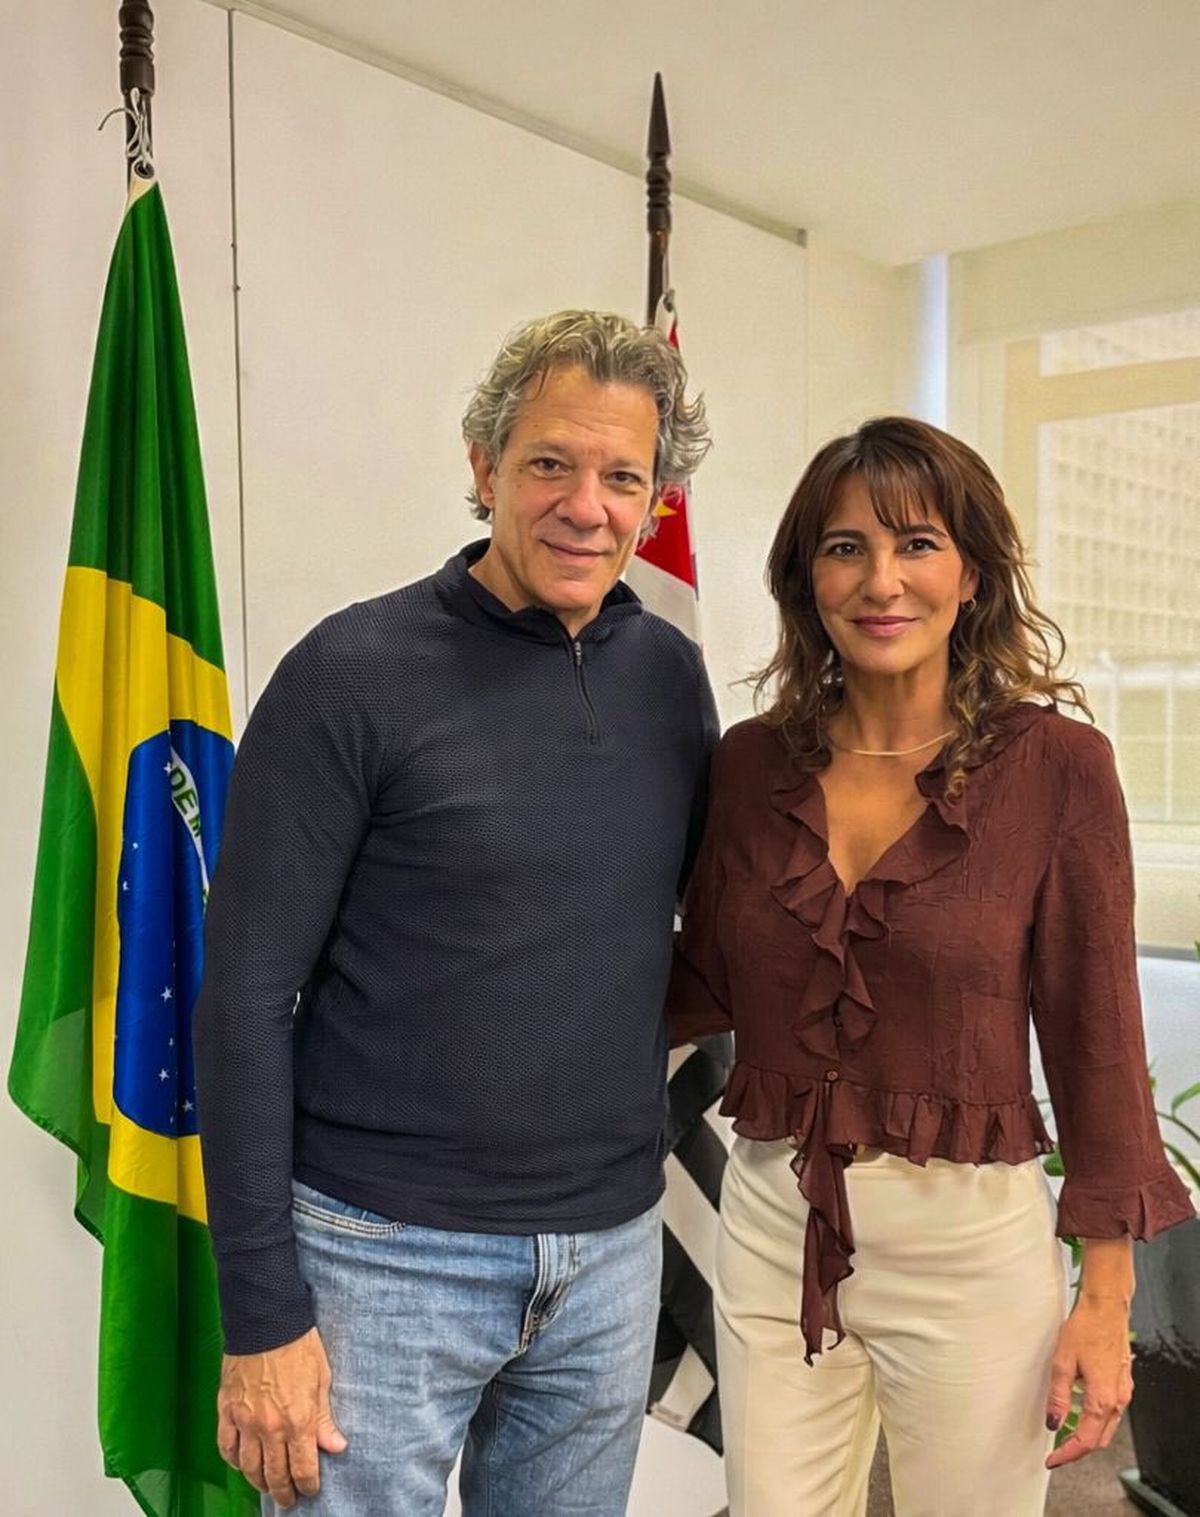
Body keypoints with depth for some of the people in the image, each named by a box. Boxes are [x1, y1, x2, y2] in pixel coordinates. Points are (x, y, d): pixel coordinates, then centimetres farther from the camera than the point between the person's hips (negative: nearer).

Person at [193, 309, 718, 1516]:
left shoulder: (669, 673, 1)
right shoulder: (353, 676, -13)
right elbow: (246, 997, -12)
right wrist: (262, 1314, -11)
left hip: (613, 1248, 5)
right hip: (388, 1255, -4)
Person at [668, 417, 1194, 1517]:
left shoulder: (1057, 765, -10)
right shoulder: (751, 762, -1)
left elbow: (1094, 1034, -6)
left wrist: (1107, 1297, -5)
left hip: (970, 1241, -2)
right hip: (773, 1228, 3)